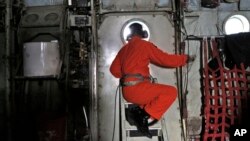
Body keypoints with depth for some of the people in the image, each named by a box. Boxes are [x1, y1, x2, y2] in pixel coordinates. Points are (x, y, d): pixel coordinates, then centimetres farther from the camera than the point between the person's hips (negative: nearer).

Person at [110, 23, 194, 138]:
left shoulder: (124, 48, 18)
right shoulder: (145, 45, -1)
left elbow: (114, 69, 19)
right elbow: (167, 59, 0)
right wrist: (185, 58, 15)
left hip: (127, 91, 8)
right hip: (137, 89, -8)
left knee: (157, 92, 26)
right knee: (171, 92, -4)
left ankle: (139, 111, 4)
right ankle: (145, 115, -13)